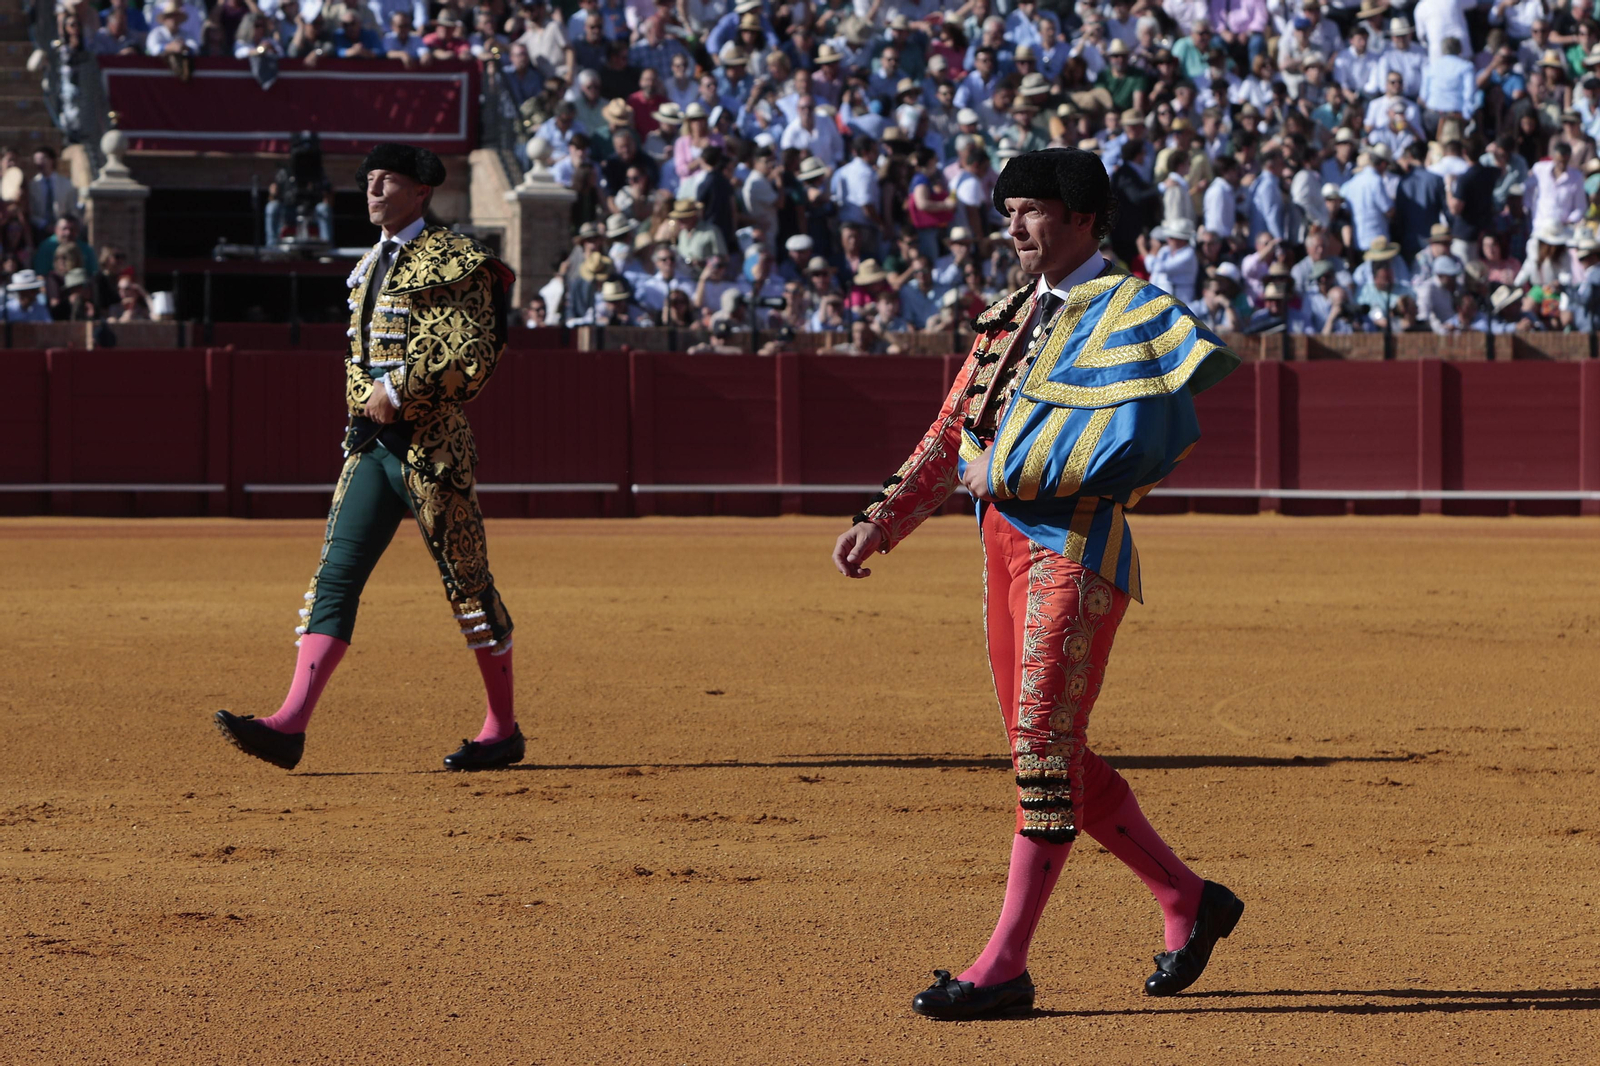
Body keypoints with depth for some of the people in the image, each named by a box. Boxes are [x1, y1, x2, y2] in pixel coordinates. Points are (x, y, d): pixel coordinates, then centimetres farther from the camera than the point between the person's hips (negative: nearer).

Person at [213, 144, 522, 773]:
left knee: (466, 580, 1)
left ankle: (503, 729, 13)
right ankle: (290, 726, -13)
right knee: (335, 576, -4)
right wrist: (371, 404, 7)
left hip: (430, 443, -7)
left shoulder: (453, 261, -6)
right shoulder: (370, 267, 19)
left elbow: (473, 354, -15)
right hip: (370, 443, 7)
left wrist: (400, 391, -18)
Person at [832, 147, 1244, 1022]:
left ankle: (1005, 966, -11)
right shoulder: (1012, 317, 20)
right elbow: (950, 437, 19)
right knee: (1045, 752, 12)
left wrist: (1003, 470, -16)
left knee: (1044, 745, -11)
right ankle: (1187, 900, 26)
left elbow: (1136, 441, -20)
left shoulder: (1127, 313, -6)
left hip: (1077, 542, -9)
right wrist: (882, 522, 7)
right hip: (1006, 541, 9)